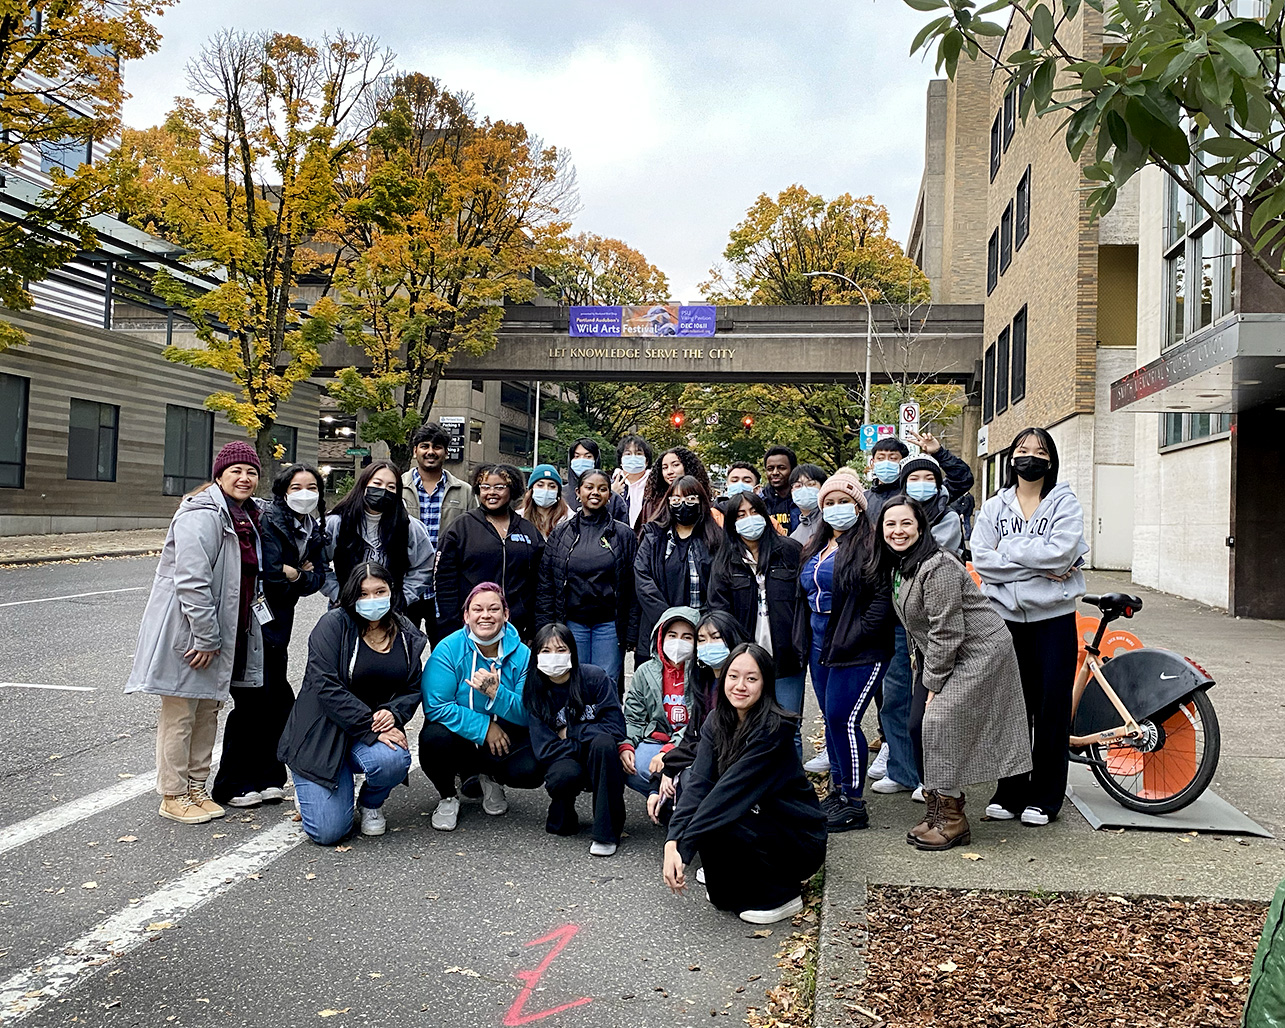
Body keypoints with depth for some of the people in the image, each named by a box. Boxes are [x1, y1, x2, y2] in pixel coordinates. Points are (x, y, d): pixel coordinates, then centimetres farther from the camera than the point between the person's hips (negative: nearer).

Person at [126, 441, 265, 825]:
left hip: (222, 631, 10)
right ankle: (173, 796, 13)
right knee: (180, 714, 2)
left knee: (208, 709, 17)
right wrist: (206, 636, -24)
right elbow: (191, 581, -25)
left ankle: (196, 787, 29)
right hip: (186, 632, -9)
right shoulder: (203, 515, -18)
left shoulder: (247, 517, 12)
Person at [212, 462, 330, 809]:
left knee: (279, 701, 11)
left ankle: (265, 778, 24)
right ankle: (233, 785, 7)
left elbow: (318, 576, 7)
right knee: (253, 700, -5)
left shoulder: (314, 531, 11)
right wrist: (299, 573, -6)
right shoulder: (269, 520, -14)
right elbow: (270, 572, -23)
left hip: (279, 623, 8)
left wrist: (294, 575, -11)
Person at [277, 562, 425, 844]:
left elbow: (413, 689, 9)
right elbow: (326, 687, -19)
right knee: (328, 831, -15)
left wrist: (393, 713, -15)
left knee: (394, 761, -34)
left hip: (378, 725, 4)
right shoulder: (334, 624, -10)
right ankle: (310, 788, 23)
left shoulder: (407, 635, 5)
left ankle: (370, 805, 5)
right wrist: (371, 728, -23)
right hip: (323, 733, -3)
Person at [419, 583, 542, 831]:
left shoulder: (522, 655, -9)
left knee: (531, 771, -26)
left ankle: (489, 777, 13)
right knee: (433, 738, -34)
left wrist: (496, 693, -31)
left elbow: (528, 714, -12)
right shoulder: (449, 650, -15)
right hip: (459, 735, -1)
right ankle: (448, 796, 0)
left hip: (505, 738, 1)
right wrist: (484, 727, -24)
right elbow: (436, 706, -21)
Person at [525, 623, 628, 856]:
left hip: (598, 759, 0)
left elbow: (616, 729, -14)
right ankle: (563, 816, 3)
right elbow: (544, 748, -10)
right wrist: (578, 746, -16)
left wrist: (571, 732, -13)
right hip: (564, 761, 0)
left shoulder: (595, 678, -11)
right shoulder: (533, 690, -5)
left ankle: (607, 831, -26)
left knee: (602, 743, -34)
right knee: (566, 774, -35)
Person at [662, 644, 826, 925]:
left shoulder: (773, 729, -24)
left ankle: (782, 896, -5)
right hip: (760, 819, 7)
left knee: (715, 824, -29)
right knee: (688, 777, -9)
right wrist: (672, 843, -29)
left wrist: (683, 848, -32)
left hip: (800, 843, -7)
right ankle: (731, 881, 6)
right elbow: (699, 782, -15)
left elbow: (731, 790, -30)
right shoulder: (717, 722, -4)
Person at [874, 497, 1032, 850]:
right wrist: (921, 664, 12)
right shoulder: (896, 566, 7)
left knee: (940, 722, -15)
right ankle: (936, 809, 15)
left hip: (978, 651, -9)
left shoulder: (937, 567, -24)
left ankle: (952, 818, -3)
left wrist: (933, 684, -18)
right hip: (936, 654, 9)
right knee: (918, 725, 2)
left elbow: (946, 631, -23)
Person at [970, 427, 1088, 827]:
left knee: (1052, 707, 3)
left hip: (1053, 618, -2)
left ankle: (1044, 797, 14)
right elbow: (981, 558, -6)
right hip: (1006, 616, 2)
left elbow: (1060, 553, -17)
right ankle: (1010, 791, 19)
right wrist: (1036, 565, -14)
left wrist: (1007, 548, -10)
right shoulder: (994, 507, 8)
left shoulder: (1065, 503, 0)